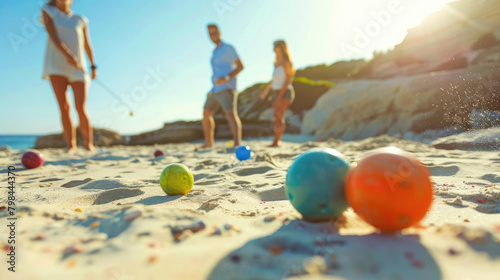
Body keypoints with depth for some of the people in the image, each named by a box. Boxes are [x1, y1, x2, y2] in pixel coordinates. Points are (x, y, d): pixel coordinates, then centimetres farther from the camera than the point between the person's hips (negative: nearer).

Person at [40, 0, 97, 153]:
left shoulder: (80, 20, 13)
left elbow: (87, 44, 21)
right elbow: (53, 37, -6)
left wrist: (93, 66, 16)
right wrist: (67, 55, -21)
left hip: (78, 69, 0)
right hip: (56, 65, 0)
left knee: (80, 107, -13)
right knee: (64, 107, -7)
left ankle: (89, 143, 2)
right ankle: (71, 145, -3)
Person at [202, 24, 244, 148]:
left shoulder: (228, 48, -3)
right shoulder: (215, 52, 21)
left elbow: (240, 66, -11)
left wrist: (226, 78, -23)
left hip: (227, 88, -9)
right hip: (215, 90, 9)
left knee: (231, 114, -26)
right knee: (206, 114, 16)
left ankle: (237, 144, -38)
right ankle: (209, 143, 29)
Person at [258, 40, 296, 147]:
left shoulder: (286, 62, -6)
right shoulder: (276, 63, 16)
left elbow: (288, 80, -12)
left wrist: (280, 95, -18)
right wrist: (266, 89, 29)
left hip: (285, 92, -7)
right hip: (275, 92, 7)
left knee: (278, 116, -15)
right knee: (277, 118, 4)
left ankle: (276, 142, -15)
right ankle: (277, 142, 7)